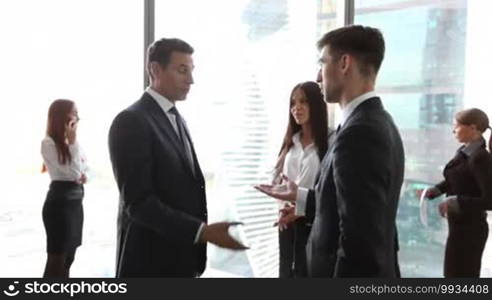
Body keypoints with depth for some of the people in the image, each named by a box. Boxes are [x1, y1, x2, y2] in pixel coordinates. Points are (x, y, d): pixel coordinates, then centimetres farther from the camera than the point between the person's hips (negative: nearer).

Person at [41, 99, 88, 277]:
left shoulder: (71, 141, 13)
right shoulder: (48, 143, -13)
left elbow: (84, 168, 17)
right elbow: (73, 171, -17)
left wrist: (83, 175, -5)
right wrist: (73, 142, -15)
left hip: (76, 201, 8)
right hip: (59, 202, -8)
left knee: (68, 257, 14)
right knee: (57, 258, -3)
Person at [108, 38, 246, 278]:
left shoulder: (176, 119, 13)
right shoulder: (131, 121, -15)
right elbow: (138, 202, -22)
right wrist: (203, 231, -26)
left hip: (183, 258, 8)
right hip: (151, 261, -8)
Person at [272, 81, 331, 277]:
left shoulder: (328, 143, -11)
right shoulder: (290, 142, 12)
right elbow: (278, 180, 13)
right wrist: (282, 208, -3)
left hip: (312, 222, -6)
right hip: (287, 221, 6)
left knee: (305, 271, 2)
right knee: (286, 270, 13)